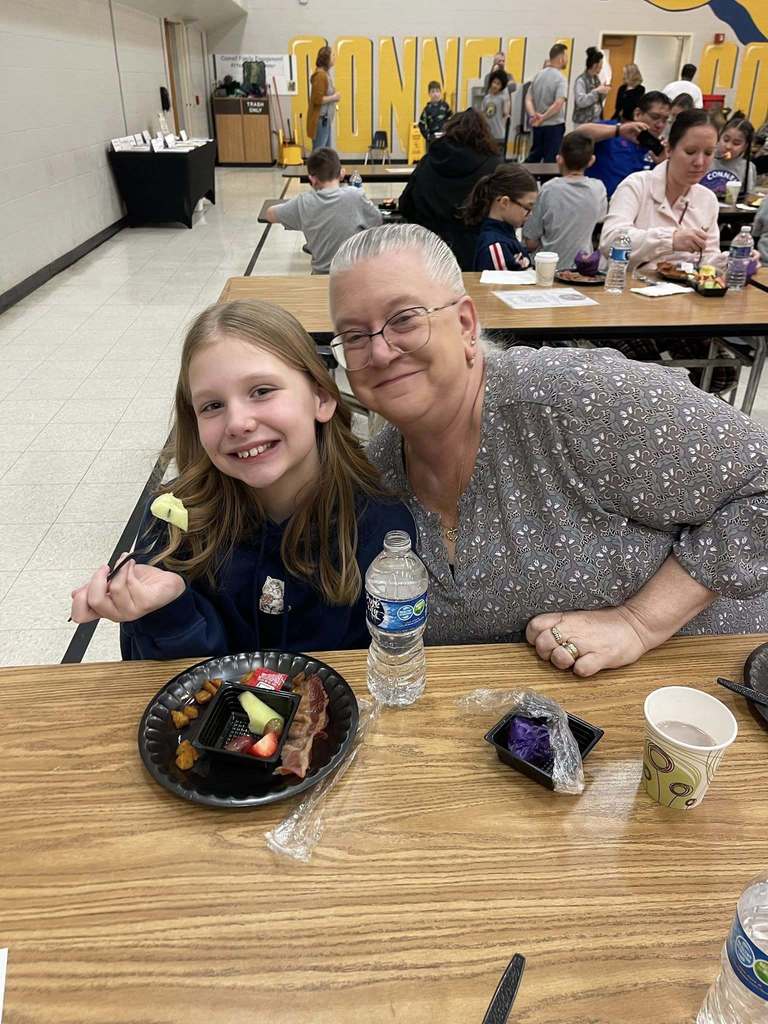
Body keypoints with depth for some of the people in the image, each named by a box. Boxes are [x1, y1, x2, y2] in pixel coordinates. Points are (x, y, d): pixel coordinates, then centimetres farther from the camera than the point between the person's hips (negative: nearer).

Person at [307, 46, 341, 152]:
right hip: (320, 120, -10)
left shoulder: (325, 73, 14)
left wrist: (333, 96, 7)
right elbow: (318, 99, -22)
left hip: (325, 119, 10)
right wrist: (334, 97, -12)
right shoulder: (320, 75, -16)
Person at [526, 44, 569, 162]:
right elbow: (558, 104, -25)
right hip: (554, 126, -7)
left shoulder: (538, 75, 7)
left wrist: (533, 116, -13)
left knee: (534, 156, 18)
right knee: (550, 160, 0)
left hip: (538, 125, 7)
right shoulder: (560, 78, -14)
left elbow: (528, 99, 1)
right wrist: (543, 118, -19)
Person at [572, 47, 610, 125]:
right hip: (583, 122, -7)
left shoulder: (596, 79, 10)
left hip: (597, 120, 7)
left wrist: (603, 93, 0)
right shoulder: (581, 80, -13)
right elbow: (581, 102, -25)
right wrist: (596, 91, -21)